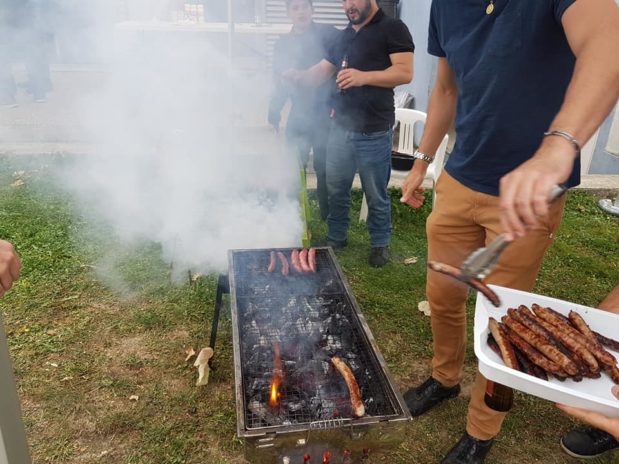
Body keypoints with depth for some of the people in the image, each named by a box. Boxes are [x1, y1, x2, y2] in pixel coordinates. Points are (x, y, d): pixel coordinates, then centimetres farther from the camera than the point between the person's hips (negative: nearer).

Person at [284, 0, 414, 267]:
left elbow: (405, 72, -15)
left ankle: (380, 244, 21)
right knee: (336, 188, 14)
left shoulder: (392, 28, -4)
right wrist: (298, 76, -3)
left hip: (373, 132, -6)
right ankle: (336, 237, 30)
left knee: (376, 195, 5)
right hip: (340, 127, 6)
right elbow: (322, 72, 18)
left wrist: (364, 77, -28)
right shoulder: (345, 35, 17)